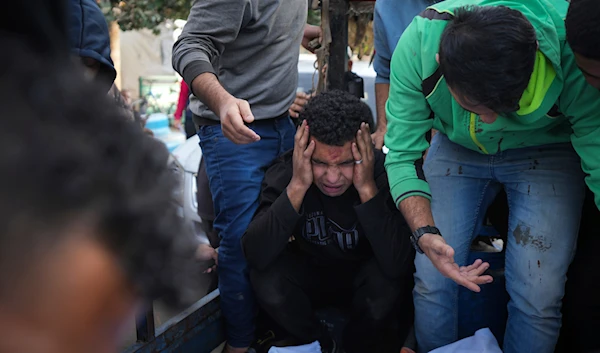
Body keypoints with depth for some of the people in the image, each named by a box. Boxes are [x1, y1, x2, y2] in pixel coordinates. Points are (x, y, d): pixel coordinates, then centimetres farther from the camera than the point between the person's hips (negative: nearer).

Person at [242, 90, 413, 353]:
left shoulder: (384, 172, -26)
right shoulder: (285, 171, -23)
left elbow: (397, 265, -35)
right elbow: (256, 256, -33)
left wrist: (367, 188, -41)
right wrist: (297, 186, -40)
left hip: (363, 280, -1)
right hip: (310, 276, 1)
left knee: (388, 279, -32)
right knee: (266, 277, -28)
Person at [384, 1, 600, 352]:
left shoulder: (570, 53, -33)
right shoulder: (418, 44, -29)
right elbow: (402, 155, -21)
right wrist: (425, 232, -37)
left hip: (545, 152, -1)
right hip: (456, 148, 2)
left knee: (538, 296, -13)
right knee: (431, 282, -9)